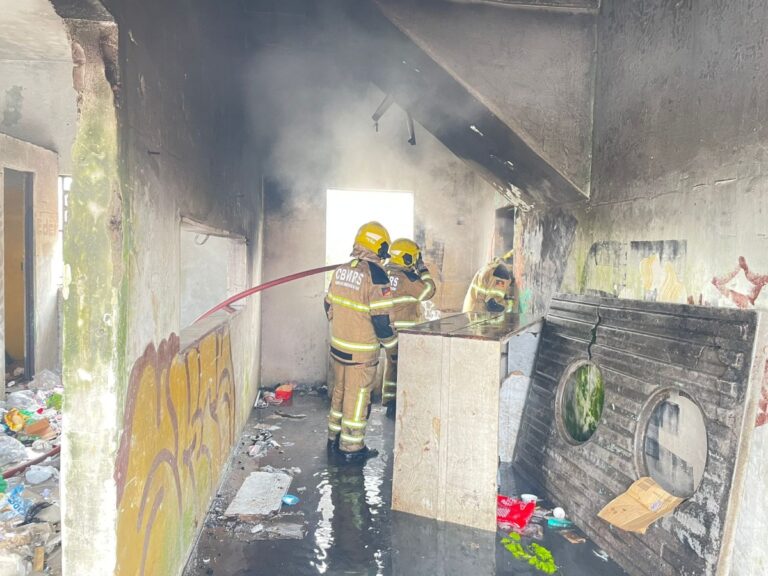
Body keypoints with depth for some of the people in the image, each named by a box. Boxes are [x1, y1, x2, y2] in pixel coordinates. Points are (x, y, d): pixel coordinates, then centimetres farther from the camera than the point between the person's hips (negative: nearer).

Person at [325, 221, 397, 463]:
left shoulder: (341, 270, 2)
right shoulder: (376, 275, -20)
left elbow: (329, 305, 12)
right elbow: (380, 319, -21)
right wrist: (392, 343, -4)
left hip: (337, 345, 7)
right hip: (361, 351, -7)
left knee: (340, 390, 21)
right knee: (357, 397, 6)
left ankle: (335, 437, 34)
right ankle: (352, 447, 17)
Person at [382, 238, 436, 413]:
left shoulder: (386, 273, 7)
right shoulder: (406, 277, -18)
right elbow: (427, 291, -11)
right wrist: (424, 271, -3)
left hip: (389, 327, 9)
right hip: (404, 329, -8)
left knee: (391, 363, 15)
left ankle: (389, 402, 24)